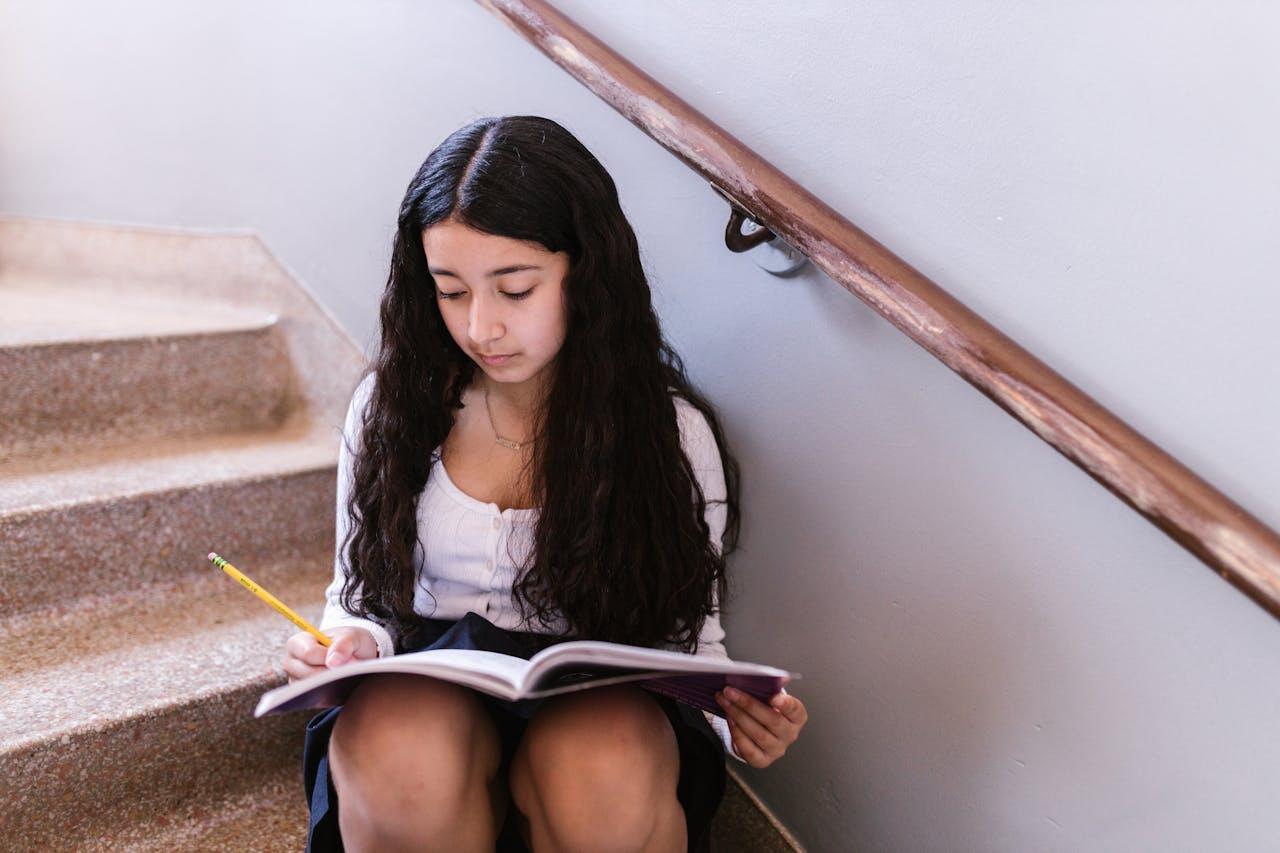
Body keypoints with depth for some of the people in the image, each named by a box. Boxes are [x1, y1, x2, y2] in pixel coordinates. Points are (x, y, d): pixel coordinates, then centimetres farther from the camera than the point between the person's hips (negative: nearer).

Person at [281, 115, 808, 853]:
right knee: (397, 749, -34)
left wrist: (736, 713, -17)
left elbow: (690, 635, 5)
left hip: (602, 708, -1)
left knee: (612, 771, -36)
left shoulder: (672, 430, -2)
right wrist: (352, 645, -13)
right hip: (428, 695, 2)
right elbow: (363, 592, 12)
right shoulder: (394, 404, 3)